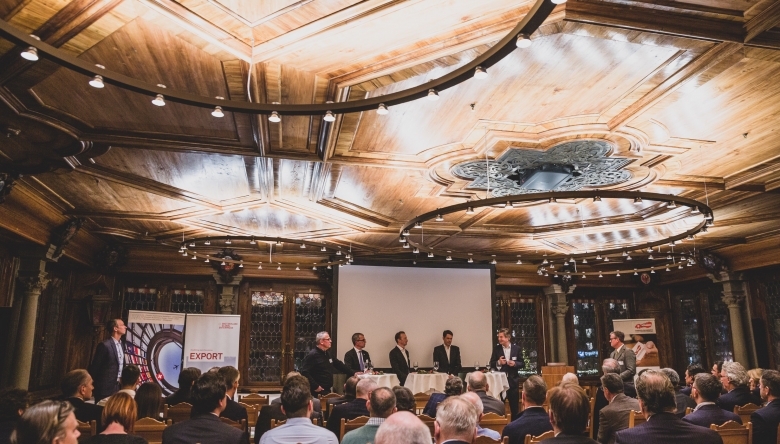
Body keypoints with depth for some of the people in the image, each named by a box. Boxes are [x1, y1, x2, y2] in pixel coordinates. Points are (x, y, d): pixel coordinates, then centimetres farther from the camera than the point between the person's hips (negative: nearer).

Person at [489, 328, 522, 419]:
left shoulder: (516, 348, 1)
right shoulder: (496, 349, 1)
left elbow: (522, 363, 4)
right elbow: (491, 364, 2)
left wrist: (515, 363, -16)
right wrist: (498, 362, -17)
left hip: (513, 380, 0)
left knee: (514, 405, 8)